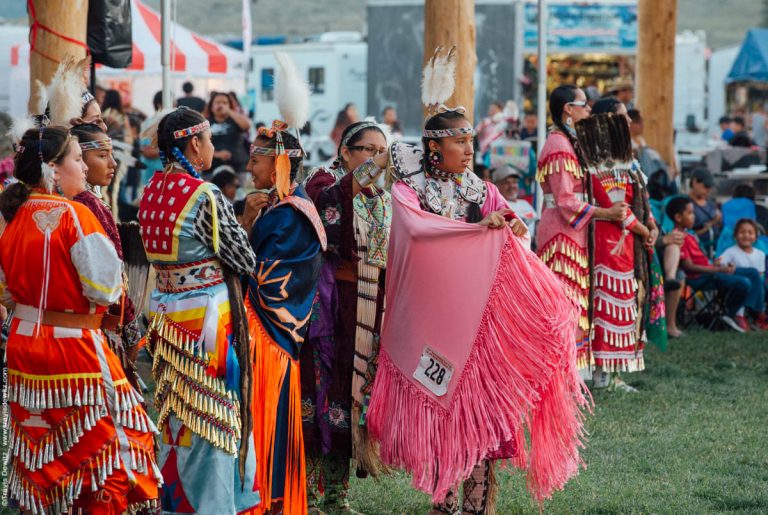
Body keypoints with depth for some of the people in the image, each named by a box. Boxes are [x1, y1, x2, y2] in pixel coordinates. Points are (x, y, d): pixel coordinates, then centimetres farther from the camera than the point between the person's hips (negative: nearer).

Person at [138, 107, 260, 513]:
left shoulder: (151, 193, 5)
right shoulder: (205, 197, -18)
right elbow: (245, 261, -11)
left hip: (166, 311, 8)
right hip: (207, 318, -8)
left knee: (176, 416, 16)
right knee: (213, 419, 1)